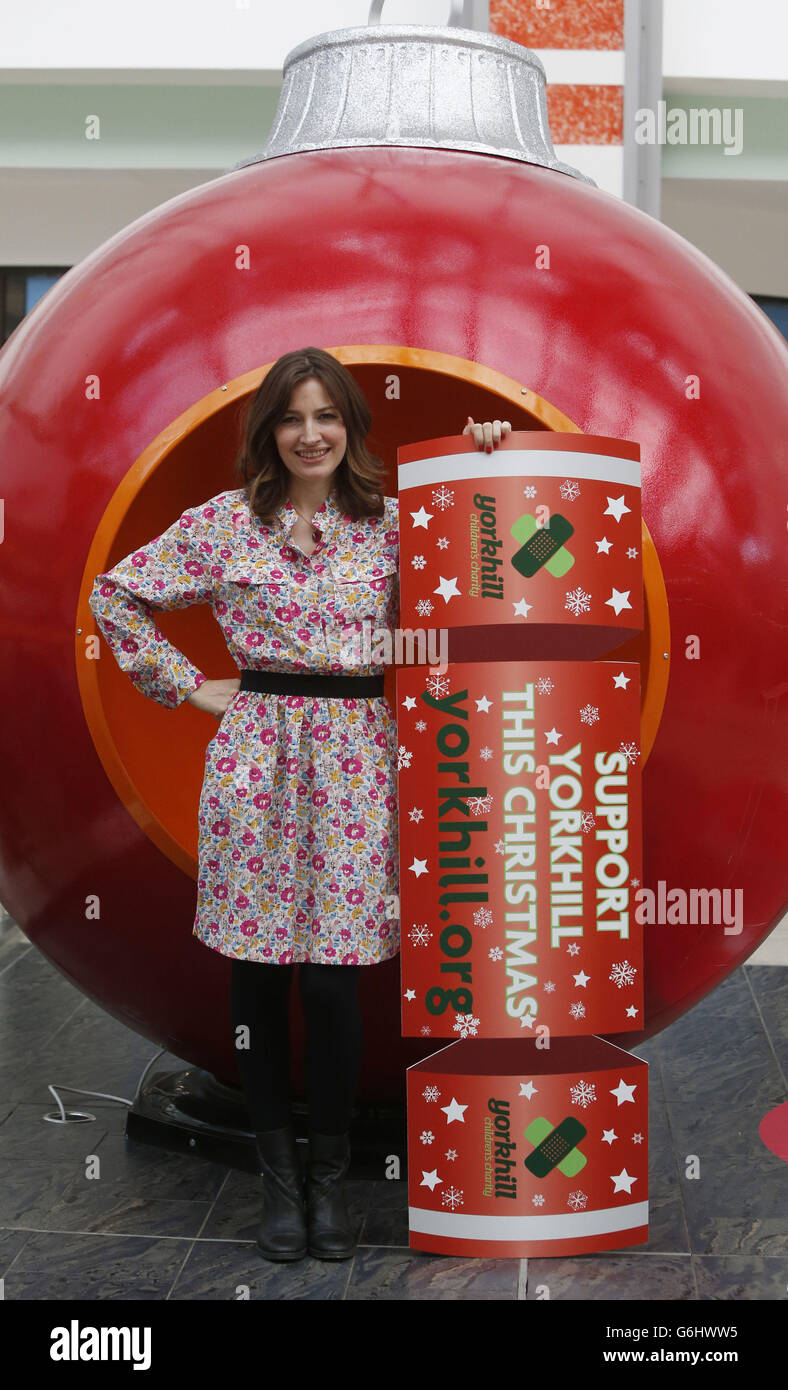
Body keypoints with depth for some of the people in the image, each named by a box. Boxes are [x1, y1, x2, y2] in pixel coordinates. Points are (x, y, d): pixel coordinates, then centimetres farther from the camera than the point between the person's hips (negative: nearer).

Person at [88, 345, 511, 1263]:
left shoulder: (393, 523, 7)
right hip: (256, 754, 0)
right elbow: (115, 594, 9)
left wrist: (485, 465, -1)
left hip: (354, 757, 0)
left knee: (333, 975, -2)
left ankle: (330, 1177, 20)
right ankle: (278, 1176, 24)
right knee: (257, 972, 6)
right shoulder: (225, 521, 4)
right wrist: (189, 686, 5)